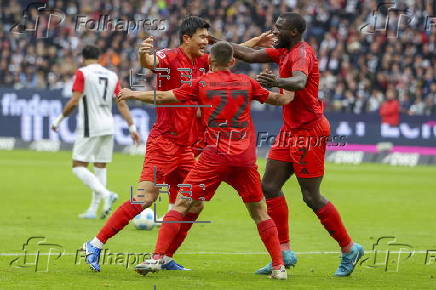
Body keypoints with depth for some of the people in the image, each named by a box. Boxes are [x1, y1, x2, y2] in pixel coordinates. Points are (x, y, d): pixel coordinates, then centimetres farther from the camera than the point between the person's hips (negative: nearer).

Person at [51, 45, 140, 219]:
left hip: (89, 129, -6)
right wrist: (132, 127, 9)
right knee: (100, 167, 11)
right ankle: (93, 210, 11)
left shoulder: (82, 73, -6)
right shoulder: (112, 76, 10)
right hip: (108, 128, 6)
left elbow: (74, 102, -13)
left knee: (78, 166, -3)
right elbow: (122, 104, 7)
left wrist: (60, 118, -1)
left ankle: (106, 195, -21)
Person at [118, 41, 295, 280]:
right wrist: (291, 90, 43)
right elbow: (280, 100, 21)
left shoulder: (201, 83, 4)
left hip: (215, 154, -2)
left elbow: (162, 97, 5)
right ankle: (279, 267, 7)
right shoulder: (247, 83, 11)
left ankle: (157, 257, -9)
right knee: (259, 213, 12)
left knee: (182, 204, 1)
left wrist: (132, 94, 19)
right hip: (245, 157, 3)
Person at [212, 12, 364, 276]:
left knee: (312, 197, -6)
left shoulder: (302, 53, -17)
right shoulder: (284, 52, 12)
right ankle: (285, 252, 8)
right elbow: (250, 55, 19)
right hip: (291, 131, 10)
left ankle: (349, 248, 7)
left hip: (309, 131, -10)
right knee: (270, 186, 5)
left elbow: (300, 81, -37)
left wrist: (277, 82, -57)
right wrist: (218, 42, 15)